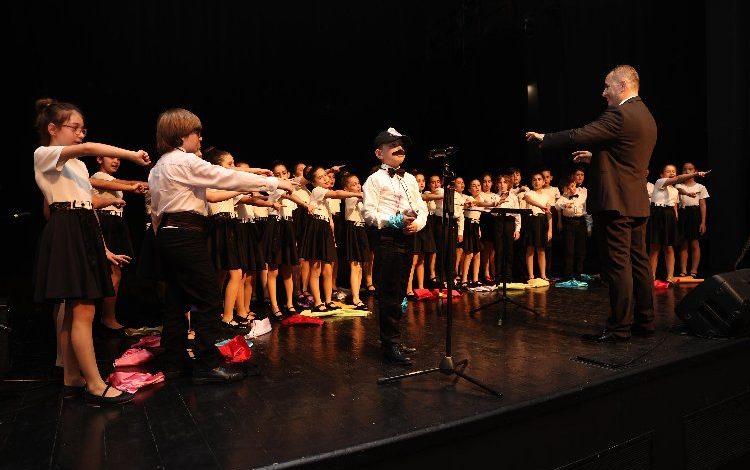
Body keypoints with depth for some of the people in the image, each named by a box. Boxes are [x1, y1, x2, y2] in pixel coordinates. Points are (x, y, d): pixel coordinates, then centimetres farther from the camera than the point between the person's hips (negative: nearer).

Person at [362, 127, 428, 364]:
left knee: (400, 291, 14)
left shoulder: (410, 179, 16)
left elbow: (422, 207, 14)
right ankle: (391, 344, 5)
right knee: (388, 292, -4)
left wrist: (417, 223, -6)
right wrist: (394, 221, -21)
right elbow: (369, 213, -11)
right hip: (387, 238, -7)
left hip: (408, 238, 7)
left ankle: (393, 340, 26)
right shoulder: (375, 179, -4)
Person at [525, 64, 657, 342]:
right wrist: (595, 157, 23)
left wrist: (544, 138, -4)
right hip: (637, 202, 10)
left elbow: (578, 136, -17)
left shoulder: (619, 115, -14)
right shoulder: (646, 117, 18)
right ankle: (644, 322, 21)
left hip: (615, 202, -10)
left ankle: (619, 328, 0)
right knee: (638, 262, 13)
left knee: (617, 265, -6)